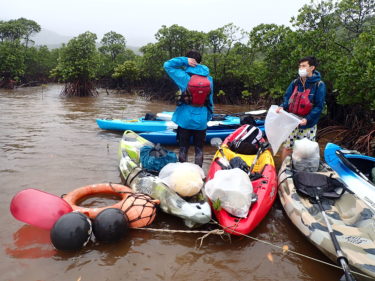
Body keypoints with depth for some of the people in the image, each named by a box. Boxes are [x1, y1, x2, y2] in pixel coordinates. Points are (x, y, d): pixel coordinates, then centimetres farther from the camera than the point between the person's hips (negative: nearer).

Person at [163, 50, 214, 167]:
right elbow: (210, 100, 5)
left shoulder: (185, 77, -10)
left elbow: (167, 65, 0)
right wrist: (208, 116, 15)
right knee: (199, 149, 12)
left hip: (185, 119, -2)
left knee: (183, 149, 10)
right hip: (201, 120, 2)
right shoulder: (209, 79, -1)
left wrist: (184, 61, -4)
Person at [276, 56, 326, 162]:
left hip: (308, 126, -3)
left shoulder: (319, 85, -8)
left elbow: (319, 106, -11)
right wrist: (282, 106, -12)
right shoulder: (295, 83, 4)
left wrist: (307, 119, -23)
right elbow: (287, 97, 10)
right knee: (286, 148, 8)